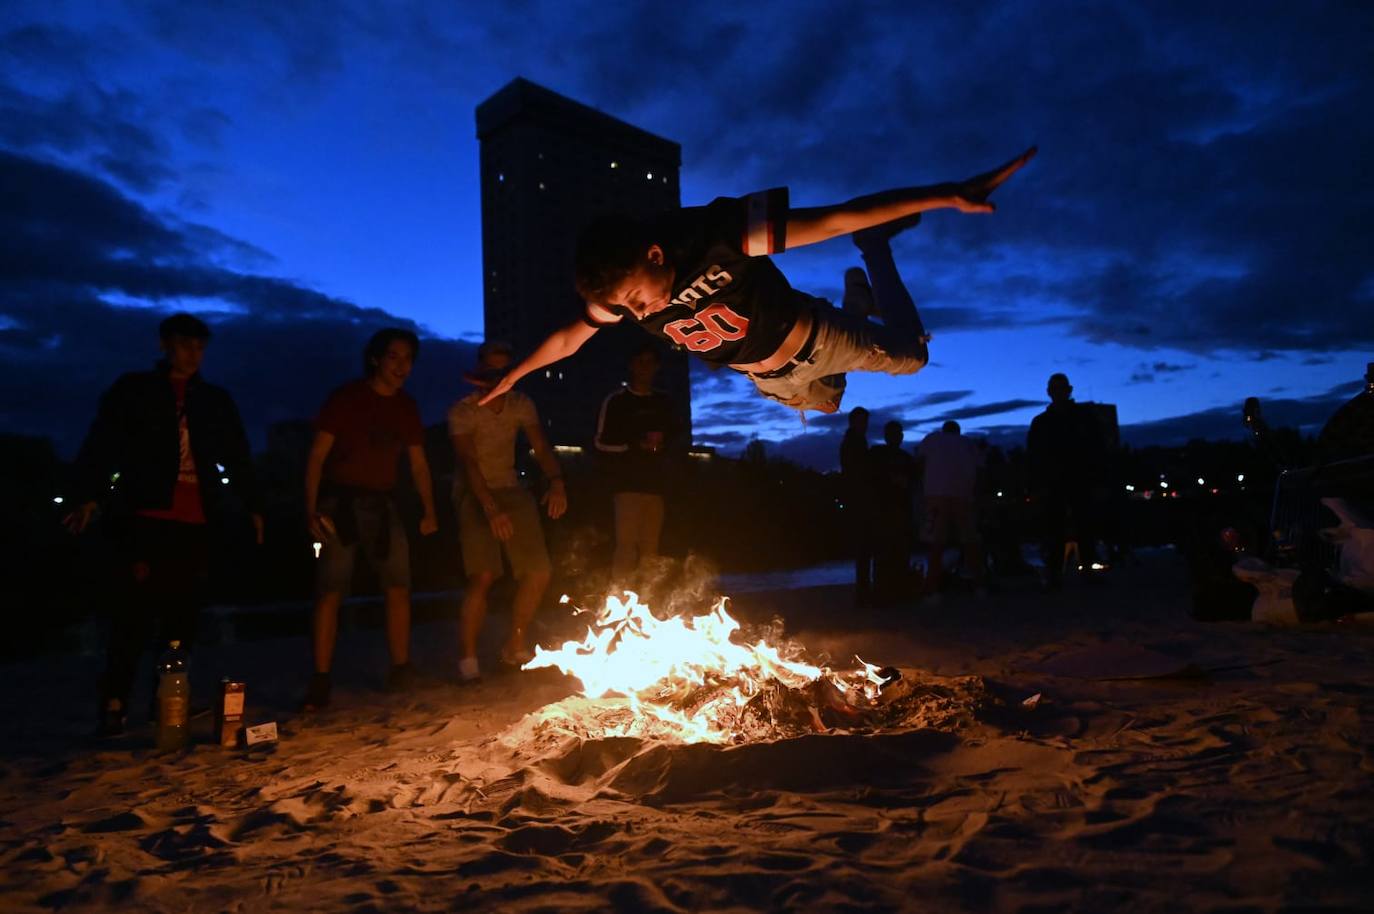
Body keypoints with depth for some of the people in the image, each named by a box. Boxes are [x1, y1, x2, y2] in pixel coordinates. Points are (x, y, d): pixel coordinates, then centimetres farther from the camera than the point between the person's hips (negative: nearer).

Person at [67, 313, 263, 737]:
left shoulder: (216, 400, 18)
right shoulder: (132, 390, 10)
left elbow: (238, 458, 19)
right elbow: (101, 445, 0)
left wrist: (253, 506, 14)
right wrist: (90, 496, -12)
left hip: (195, 521, 3)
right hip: (146, 515, -3)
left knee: (183, 611, 1)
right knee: (135, 609, -9)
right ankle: (114, 703, -4)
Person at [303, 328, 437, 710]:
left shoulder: (407, 406, 10)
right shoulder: (346, 398, -4)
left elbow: (418, 463, 15)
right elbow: (317, 456, -7)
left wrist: (429, 511, 7)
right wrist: (311, 509, -15)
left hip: (382, 505, 5)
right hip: (340, 502, -4)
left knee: (399, 586, 1)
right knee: (330, 590, -8)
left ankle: (401, 672, 12)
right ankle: (320, 683, -3)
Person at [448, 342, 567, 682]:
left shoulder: (521, 405, 1)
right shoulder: (463, 411, -13)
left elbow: (541, 447, -5)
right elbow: (468, 462, -23)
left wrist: (556, 481, -26)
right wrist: (490, 509, -35)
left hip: (510, 490, 5)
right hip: (474, 494, -5)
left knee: (539, 571, -2)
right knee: (483, 575, -21)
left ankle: (516, 648, 17)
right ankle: (468, 659, -7)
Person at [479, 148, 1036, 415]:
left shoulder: (720, 232, -41)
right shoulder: (621, 288, -25)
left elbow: (836, 217, -44)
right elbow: (566, 340, -6)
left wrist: (945, 195, -49)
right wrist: (512, 377, 9)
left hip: (814, 337, -5)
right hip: (769, 378, 5)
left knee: (909, 356, 14)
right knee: (824, 402, 31)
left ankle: (875, 250, 32)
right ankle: (858, 295, 50)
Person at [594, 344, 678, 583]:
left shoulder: (663, 401, 14)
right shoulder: (616, 400, 1)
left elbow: (674, 434, 26)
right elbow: (601, 442, -1)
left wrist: (662, 442, 4)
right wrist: (636, 445, -11)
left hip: (655, 483, 5)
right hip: (628, 483, -5)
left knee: (650, 548, 5)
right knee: (626, 546, -12)